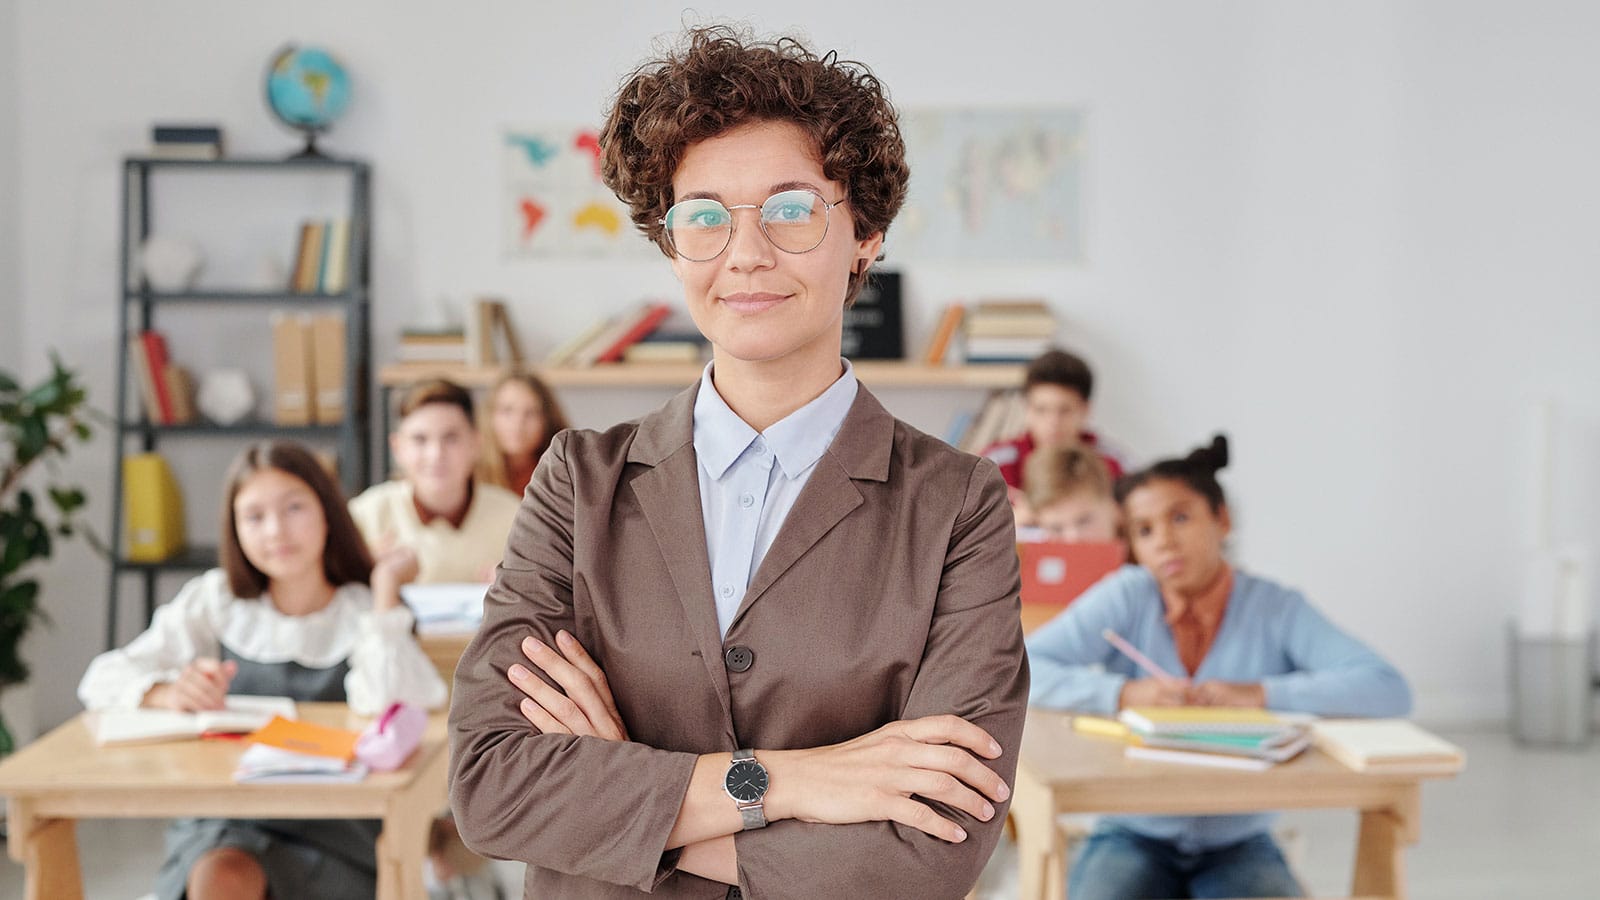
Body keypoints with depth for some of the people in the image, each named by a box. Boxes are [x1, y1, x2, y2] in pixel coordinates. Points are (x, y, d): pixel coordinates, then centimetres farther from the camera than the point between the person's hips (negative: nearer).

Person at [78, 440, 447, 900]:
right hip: (220, 821, 2)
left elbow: (382, 705, -19)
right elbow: (102, 680, 3)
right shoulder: (216, 600, 10)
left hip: (332, 830, -2)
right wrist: (169, 694, -18)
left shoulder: (363, 615, 2)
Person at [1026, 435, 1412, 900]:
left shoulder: (1277, 608, -5)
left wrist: (1262, 693, -24)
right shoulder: (1126, 597, -5)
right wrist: (1123, 693, -26)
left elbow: (1390, 691, -17)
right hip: (1134, 838, 0)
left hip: (1237, 844, 0)